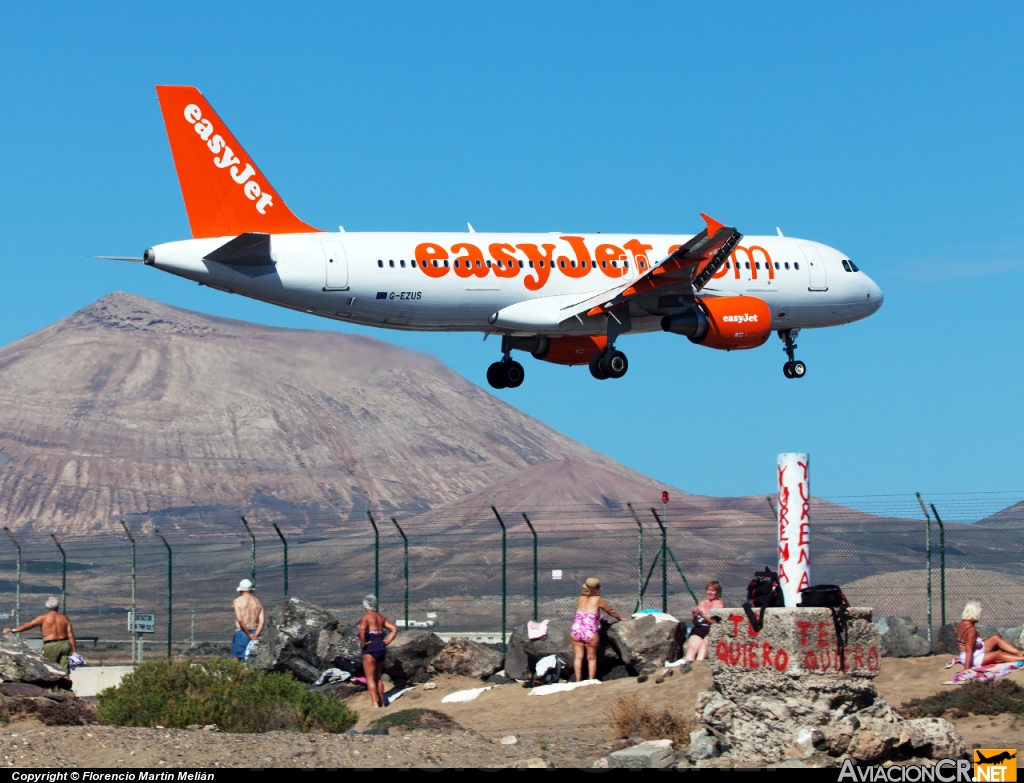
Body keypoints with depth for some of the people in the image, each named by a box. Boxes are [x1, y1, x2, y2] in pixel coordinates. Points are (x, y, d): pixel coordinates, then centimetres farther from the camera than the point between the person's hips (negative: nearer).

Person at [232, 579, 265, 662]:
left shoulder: (237, 601, -4)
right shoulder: (257, 602, 10)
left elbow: (240, 620, -14)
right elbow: (262, 620, -1)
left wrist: (249, 634, -10)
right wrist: (255, 635, -8)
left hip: (241, 632, -4)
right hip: (254, 632, 4)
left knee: (235, 658, -2)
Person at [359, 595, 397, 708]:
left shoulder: (366, 617, -9)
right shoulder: (381, 617, 12)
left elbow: (362, 630, -28)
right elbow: (394, 629, 12)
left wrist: (363, 643, -16)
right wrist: (387, 641, 7)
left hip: (370, 649, -7)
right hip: (381, 648, 7)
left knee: (370, 678, -3)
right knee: (378, 678, 17)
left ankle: (374, 703, -10)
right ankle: (382, 702, 19)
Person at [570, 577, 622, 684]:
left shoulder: (580, 599, 14)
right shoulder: (597, 599, 5)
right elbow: (610, 611, 16)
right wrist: (620, 618, 34)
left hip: (576, 630, 3)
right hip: (589, 632, -3)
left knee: (578, 657, 5)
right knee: (591, 658, 8)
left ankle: (578, 681, 1)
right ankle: (591, 680, 6)